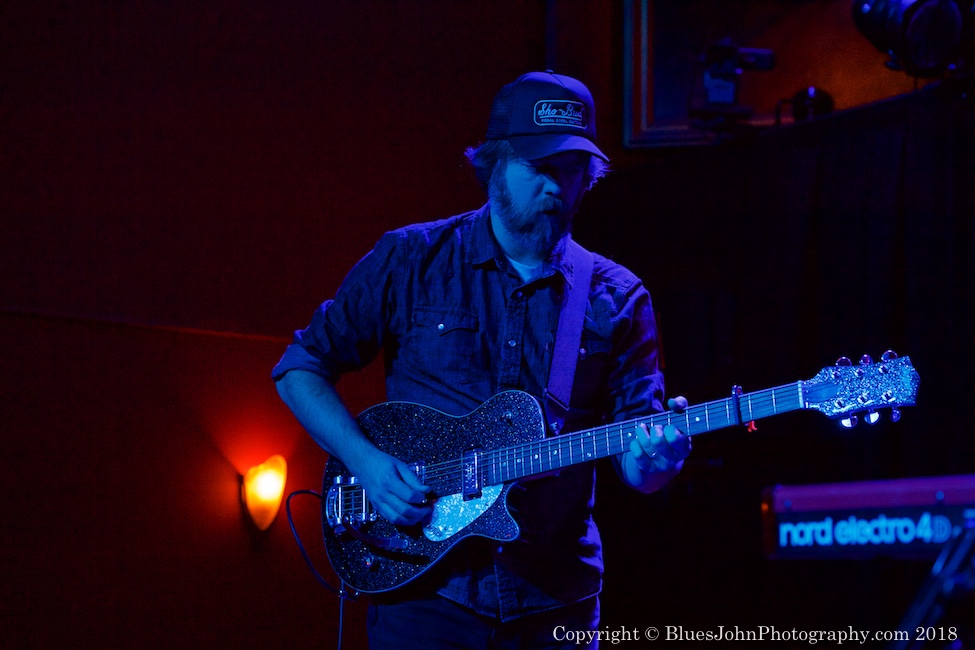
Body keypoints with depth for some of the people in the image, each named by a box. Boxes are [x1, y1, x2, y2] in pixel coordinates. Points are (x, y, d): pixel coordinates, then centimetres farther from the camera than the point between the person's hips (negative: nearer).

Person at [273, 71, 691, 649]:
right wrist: (366, 462, -11)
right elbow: (300, 367, 4)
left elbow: (634, 467, 2)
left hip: (556, 601, 2)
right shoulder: (412, 261, 0)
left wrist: (654, 462, -22)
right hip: (425, 589, -2)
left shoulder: (618, 301, 4)